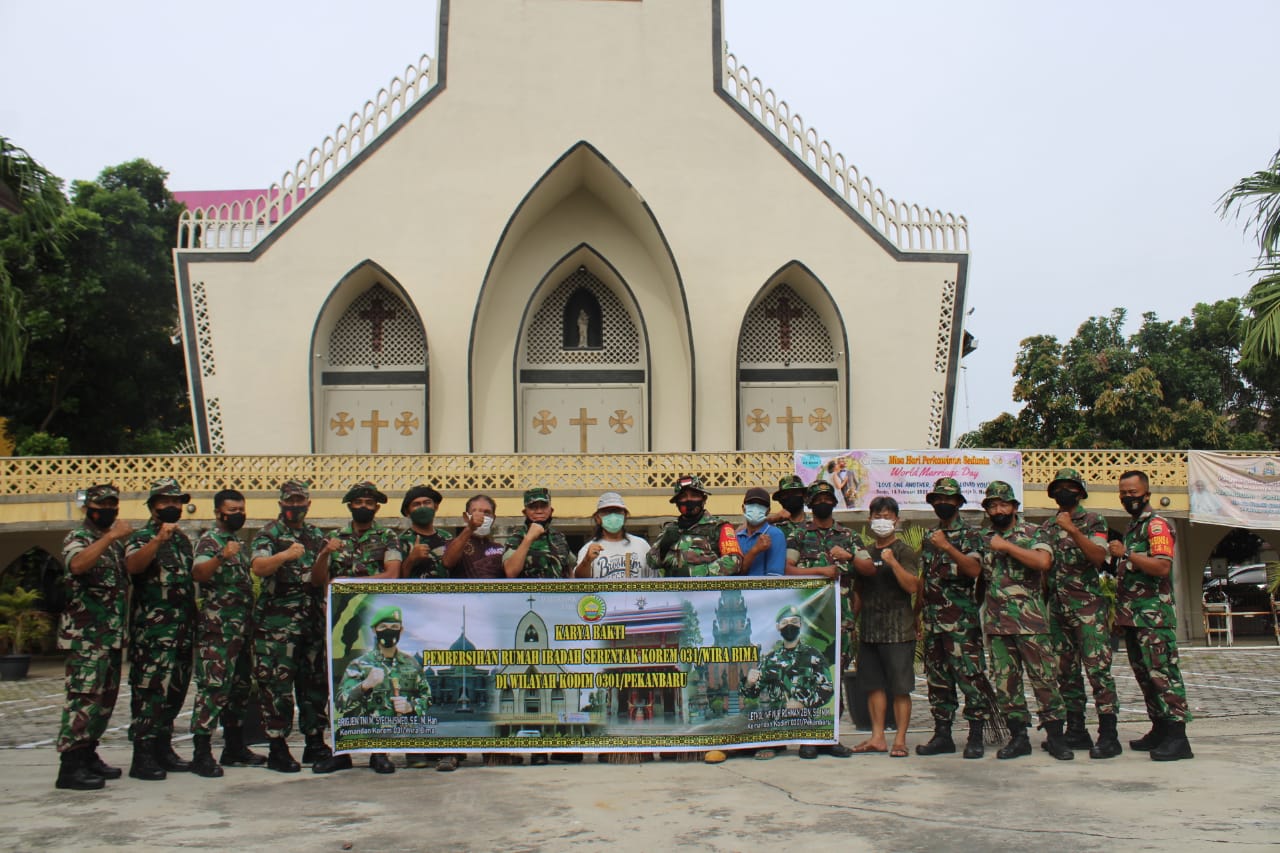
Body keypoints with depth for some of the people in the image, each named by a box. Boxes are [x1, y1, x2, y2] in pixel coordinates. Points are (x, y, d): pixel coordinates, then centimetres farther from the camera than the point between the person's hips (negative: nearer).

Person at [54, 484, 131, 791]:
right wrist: (111, 537, -31)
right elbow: (77, 564, -31)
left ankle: (88, 755, 20)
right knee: (84, 698, -12)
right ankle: (70, 766, -10)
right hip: (86, 635, -8)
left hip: (112, 635, 8)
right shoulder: (78, 537, -7)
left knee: (106, 699, 11)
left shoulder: (114, 542, 18)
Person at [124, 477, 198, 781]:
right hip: (152, 631, -8)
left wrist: (193, 624, 22)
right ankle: (143, 756, -4)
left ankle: (163, 749, 20)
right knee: (150, 690, -9)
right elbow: (132, 565, -28)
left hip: (183, 629, 8)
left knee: (176, 690, 11)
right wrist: (158, 540, -42)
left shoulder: (183, 539, 17)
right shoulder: (143, 537, -6)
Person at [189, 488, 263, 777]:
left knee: (239, 688, 13)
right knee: (213, 687, -10)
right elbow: (197, 573, -25)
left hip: (242, 627, 9)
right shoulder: (209, 540, -6)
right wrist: (221, 558, -42)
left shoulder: (238, 542, 19)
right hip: (217, 627, -9)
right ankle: (201, 754, -8)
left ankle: (235, 747, 21)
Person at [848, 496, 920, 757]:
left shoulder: (904, 552, -2)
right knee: (874, 685, 9)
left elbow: (913, 587, -14)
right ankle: (877, 737, 16)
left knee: (900, 687, -2)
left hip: (898, 630, -6)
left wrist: (893, 563, -23)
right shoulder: (865, 553, 16)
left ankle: (900, 740, 3)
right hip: (869, 629, 6)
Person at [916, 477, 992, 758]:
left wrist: (947, 548, -23)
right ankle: (942, 735, 15)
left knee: (969, 675, -8)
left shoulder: (969, 534, -1)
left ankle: (976, 736, -2)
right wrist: (917, 613, 18)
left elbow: (974, 569, -16)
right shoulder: (930, 538, 18)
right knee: (937, 677, 9)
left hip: (961, 620, -6)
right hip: (933, 619, 7)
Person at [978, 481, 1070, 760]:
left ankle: (1055, 737, 7)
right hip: (996, 622, 4)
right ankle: (1018, 736, 13)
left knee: (1044, 676, -2)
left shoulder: (1032, 533, 1)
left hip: (1031, 621, -4)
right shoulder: (982, 538, 14)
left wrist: (1007, 546, -15)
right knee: (1004, 680, 5)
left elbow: (1043, 561, -17)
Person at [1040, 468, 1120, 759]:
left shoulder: (1093, 521, 0)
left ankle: (1108, 735, -9)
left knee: (1098, 668, -10)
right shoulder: (1048, 526, 16)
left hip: (1087, 606, -6)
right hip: (1057, 606, 6)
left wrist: (1072, 530, -23)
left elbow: (1099, 556, -15)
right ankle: (1076, 731, 16)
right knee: (1066, 671, 9)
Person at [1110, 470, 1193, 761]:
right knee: (1145, 676, 11)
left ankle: (1177, 738, -11)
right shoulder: (1131, 528, 22)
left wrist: (1126, 554, -19)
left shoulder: (1156, 525, -7)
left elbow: (1162, 567, -21)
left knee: (1163, 673, -11)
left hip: (1153, 615, -10)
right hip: (1132, 616, 10)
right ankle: (1159, 731, 18)